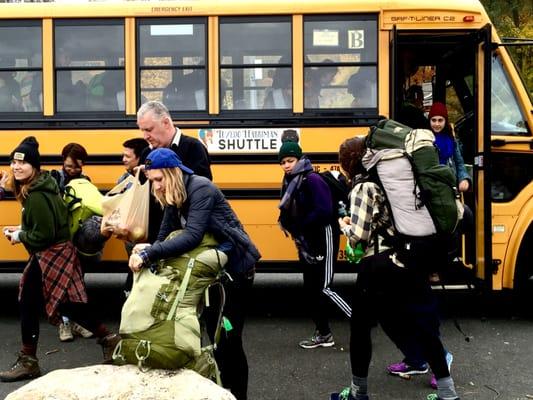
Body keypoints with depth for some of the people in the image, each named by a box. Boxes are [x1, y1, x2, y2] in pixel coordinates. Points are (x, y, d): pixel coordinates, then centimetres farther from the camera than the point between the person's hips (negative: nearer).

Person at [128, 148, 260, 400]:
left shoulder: (200, 189, -22)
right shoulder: (173, 198, 4)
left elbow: (192, 236, -34)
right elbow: (165, 237, 1)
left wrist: (149, 254, -38)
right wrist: (148, 250, -21)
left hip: (234, 266, -8)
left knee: (229, 339, -3)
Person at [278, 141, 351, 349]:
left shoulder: (312, 180, -16)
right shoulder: (290, 183, 9)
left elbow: (324, 211, -26)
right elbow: (289, 213, 13)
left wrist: (301, 225, -17)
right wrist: (288, 223, -8)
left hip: (324, 238, -9)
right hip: (307, 243, 9)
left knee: (325, 288, -13)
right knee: (310, 289, 11)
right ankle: (323, 334, 22)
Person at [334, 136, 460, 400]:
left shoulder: (363, 188, -11)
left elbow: (359, 236, -16)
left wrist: (344, 225, 3)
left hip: (380, 267, -7)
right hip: (411, 261, 7)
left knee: (360, 325, 10)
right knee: (422, 325, 13)